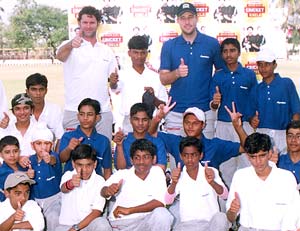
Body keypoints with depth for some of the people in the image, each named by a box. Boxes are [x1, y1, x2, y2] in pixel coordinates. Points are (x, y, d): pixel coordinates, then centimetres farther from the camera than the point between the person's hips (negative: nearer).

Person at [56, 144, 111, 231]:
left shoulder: (99, 181, -6)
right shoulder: (68, 175, -4)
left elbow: (97, 211, -9)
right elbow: (63, 189, -28)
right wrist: (70, 184, -54)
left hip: (90, 222, 0)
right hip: (67, 224, 1)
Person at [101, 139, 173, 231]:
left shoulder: (158, 172, 3)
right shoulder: (121, 174, 2)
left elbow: (159, 202, -8)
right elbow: (103, 193, -16)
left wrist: (129, 210, -15)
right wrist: (107, 191, -42)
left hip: (147, 222, 1)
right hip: (120, 222, -1)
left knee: (162, 214, -26)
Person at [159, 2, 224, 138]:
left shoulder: (212, 43, 3)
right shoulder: (169, 46, 5)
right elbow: (163, 79, 3)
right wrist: (177, 73, -17)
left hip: (205, 110, 0)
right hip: (176, 111, 1)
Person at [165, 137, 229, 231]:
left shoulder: (211, 172, 0)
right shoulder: (179, 176, 3)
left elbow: (224, 195, -12)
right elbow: (168, 201, -8)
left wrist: (212, 182, -33)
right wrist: (174, 183, -28)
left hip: (211, 222, 0)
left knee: (221, 218, -33)